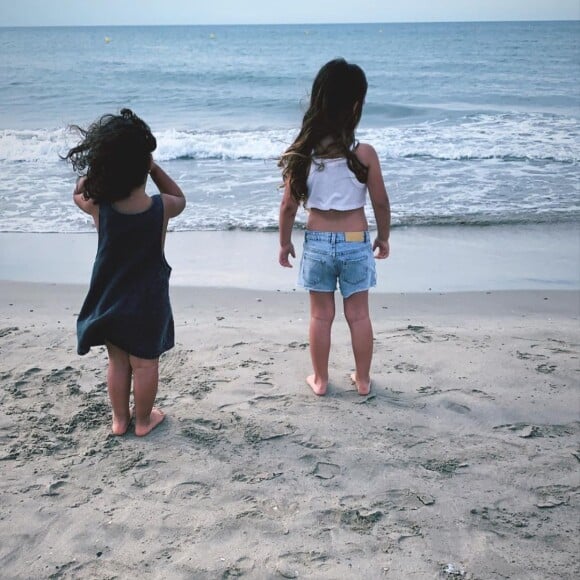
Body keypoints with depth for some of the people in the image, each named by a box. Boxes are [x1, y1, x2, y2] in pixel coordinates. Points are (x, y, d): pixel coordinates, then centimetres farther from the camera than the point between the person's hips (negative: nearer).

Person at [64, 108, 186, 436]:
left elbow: (78, 192, 7)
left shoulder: (98, 206, -17)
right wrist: (154, 167, -4)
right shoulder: (161, 207, -20)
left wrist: (99, 167, -2)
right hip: (148, 302, -2)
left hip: (110, 300, 2)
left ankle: (120, 419, 34)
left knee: (118, 362, 19)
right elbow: (180, 198, 4)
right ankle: (143, 420, 31)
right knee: (145, 364, 14)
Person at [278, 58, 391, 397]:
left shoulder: (303, 153, -11)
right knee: (359, 315, 14)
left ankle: (320, 380, 27)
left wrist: (285, 243, 10)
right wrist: (384, 238, 12)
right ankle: (363, 379, 27)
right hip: (356, 242, -1)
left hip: (317, 242, 1)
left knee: (321, 315, 14)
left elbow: (289, 206, -5)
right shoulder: (364, 153, -14)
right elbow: (381, 203, -5)